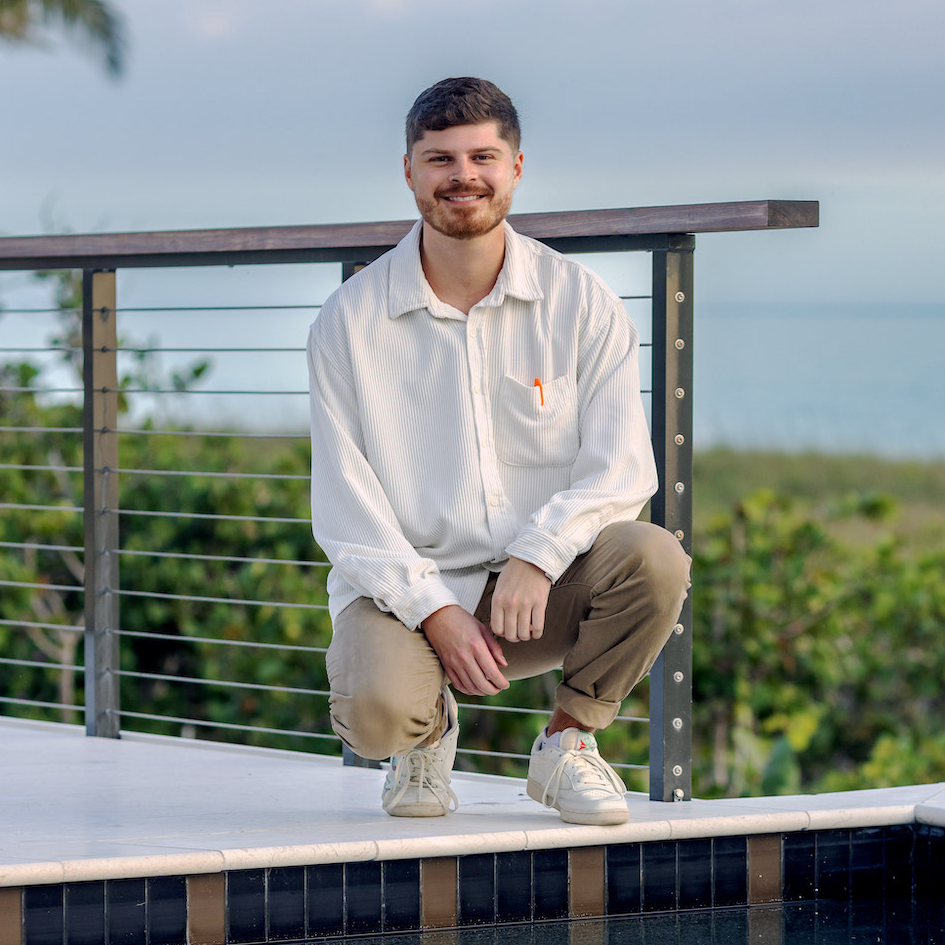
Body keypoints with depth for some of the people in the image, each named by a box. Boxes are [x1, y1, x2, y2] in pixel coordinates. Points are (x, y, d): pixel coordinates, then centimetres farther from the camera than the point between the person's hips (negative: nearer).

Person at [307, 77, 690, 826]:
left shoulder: (581, 303, 1)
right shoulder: (351, 320, -1)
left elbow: (622, 468, -6)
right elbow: (345, 506, -4)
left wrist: (536, 555, -24)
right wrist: (435, 610, -17)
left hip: (542, 589, 1)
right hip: (402, 584, -1)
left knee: (654, 559, -29)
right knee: (376, 709, -33)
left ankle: (568, 742, -2)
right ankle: (429, 731, 8)